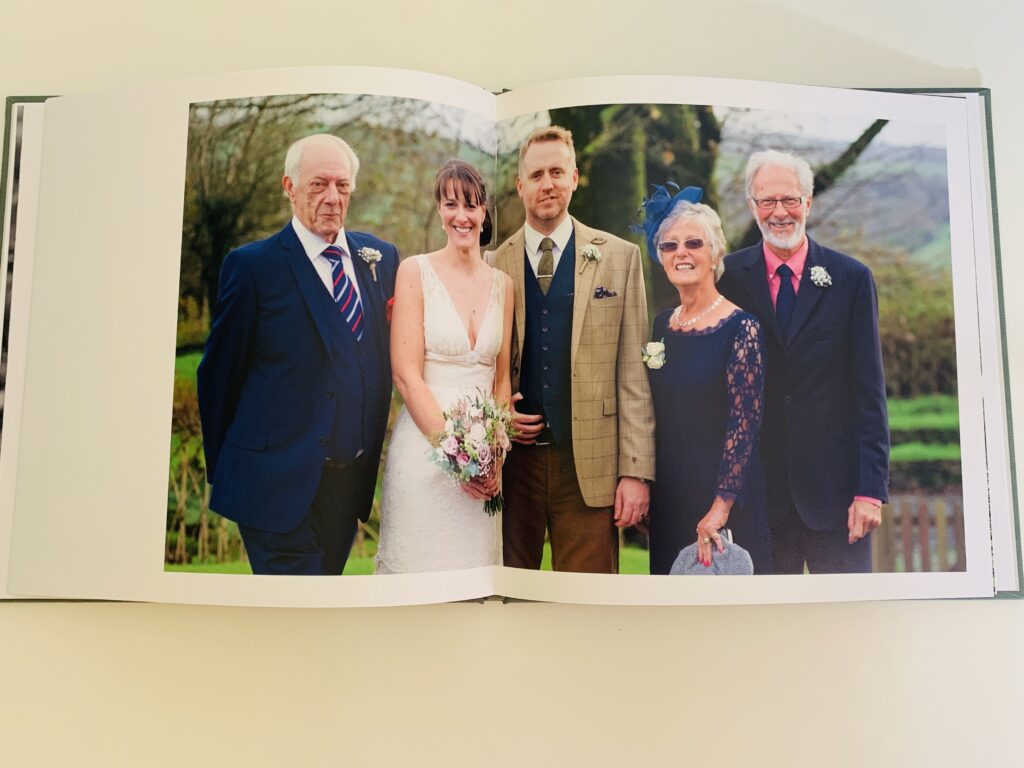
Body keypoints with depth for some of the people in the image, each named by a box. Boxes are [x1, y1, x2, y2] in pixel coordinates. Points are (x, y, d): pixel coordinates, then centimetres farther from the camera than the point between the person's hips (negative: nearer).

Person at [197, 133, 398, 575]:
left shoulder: (381, 257, 5)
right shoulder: (252, 265, -9)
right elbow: (218, 374, -3)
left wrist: (371, 450, 9)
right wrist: (222, 470, 3)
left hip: (352, 483, 5)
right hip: (279, 486, -5)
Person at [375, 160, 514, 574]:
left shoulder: (502, 284, 9)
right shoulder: (415, 272, -3)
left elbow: (502, 378, 11)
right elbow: (406, 374, -9)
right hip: (425, 447, -4)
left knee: (475, 564, 10)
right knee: (422, 564, 3)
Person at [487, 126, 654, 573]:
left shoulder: (619, 258, 2)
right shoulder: (491, 264, 6)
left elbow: (634, 370, -2)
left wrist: (637, 470, -7)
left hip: (590, 464, -1)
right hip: (511, 458, 2)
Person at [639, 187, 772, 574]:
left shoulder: (741, 327, -12)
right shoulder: (662, 325, 6)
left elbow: (745, 423, -16)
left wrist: (720, 508, -20)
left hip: (725, 496, -5)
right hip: (667, 495, 6)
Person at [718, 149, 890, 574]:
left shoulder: (851, 278, 1)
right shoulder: (728, 277, 1)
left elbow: (869, 391, 0)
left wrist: (870, 489, -5)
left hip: (834, 487, 0)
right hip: (755, 489, 0)